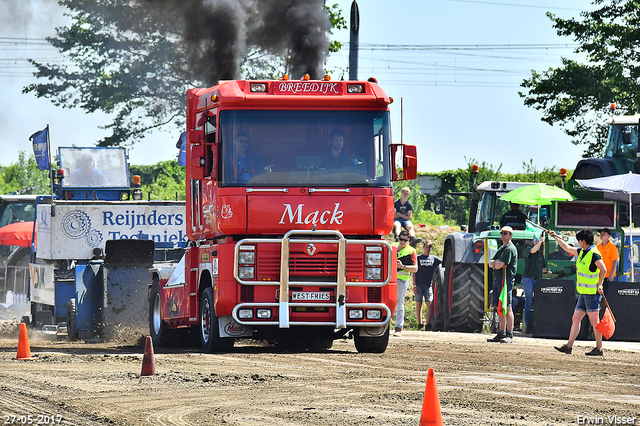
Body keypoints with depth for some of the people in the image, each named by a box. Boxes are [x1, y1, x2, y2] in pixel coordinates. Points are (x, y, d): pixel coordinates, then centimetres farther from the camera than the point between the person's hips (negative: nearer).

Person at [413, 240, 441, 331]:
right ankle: (420, 324, 2)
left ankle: (428, 325, -8)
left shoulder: (434, 259, 12)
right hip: (419, 285, -1)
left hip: (428, 285, 1)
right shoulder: (418, 258, 7)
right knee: (418, 304, 0)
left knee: (429, 304, -8)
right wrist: (414, 285, -2)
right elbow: (414, 272, 5)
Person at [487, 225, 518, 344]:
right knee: (499, 308, 11)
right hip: (497, 279, 10)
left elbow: (499, 265, -18)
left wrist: (496, 264, 4)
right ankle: (501, 333, 16)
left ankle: (509, 335, -16)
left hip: (506, 279, -10)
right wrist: (496, 262, -5)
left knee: (507, 307, -13)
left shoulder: (510, 249, -9)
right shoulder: (501, 249, 22)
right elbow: (491, 263, 16)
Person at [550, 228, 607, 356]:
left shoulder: (594, 254, -15)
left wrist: (598, 286, -18)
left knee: (594, 321, -6)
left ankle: (599, 349, -2)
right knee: (575, 319, 8)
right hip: (583, 293, 10)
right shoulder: (582, 252, 14)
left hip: (592, 293, -10)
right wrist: (556, 237, 32)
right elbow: (568, 248, 28)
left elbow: (603, 270, -23)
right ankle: (568, 346, 10)